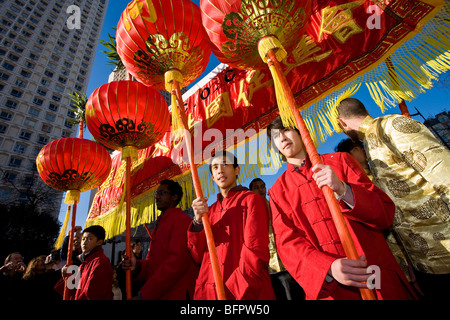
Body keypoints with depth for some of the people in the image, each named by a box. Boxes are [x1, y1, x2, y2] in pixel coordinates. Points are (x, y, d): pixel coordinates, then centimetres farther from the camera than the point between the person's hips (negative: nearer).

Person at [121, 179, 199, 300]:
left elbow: (177, 262, -22)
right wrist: (138, 266, -4)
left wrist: (143, 295, -18)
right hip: (154, 293, 8)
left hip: (176, 294, -8)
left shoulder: (182, 219, -14)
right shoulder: (160, 223, 14)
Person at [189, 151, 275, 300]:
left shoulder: (251, 199, -5)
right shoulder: (211, 209, 10)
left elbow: (256, 251, -13)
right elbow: (198, 256, 4)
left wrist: (235, 290, -18)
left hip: (246, 292, -4)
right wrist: (198, 221, -10)